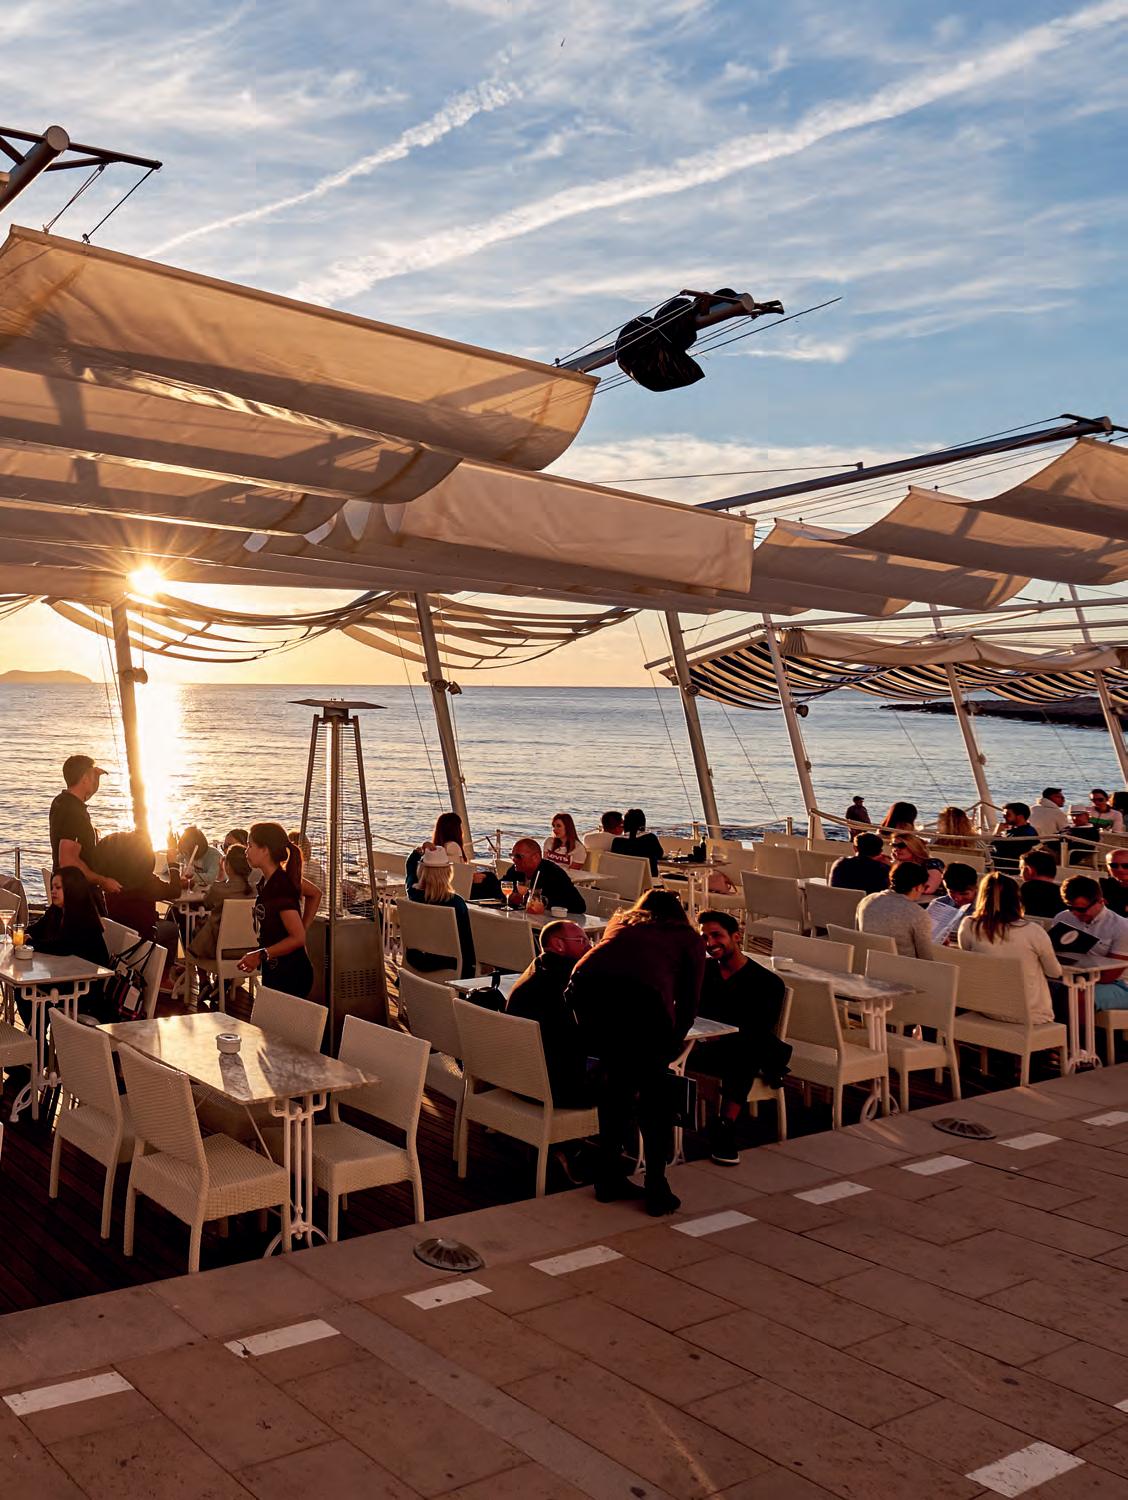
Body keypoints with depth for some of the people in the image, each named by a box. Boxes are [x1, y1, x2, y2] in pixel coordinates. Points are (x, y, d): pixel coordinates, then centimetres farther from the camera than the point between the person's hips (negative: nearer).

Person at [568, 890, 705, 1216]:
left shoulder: (620, 921, 38)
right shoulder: (689, 939, 29)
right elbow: (688, 1004, 25)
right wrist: (671, 1044, 42)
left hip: (585, 983, 4)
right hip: (641, 996, -3)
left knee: (614, 1078, 25)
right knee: (654, 1092, 16)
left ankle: (609, 1178, 31)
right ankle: (656, 1191, 19)